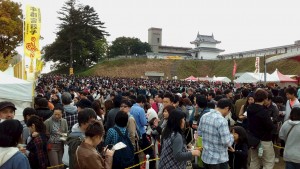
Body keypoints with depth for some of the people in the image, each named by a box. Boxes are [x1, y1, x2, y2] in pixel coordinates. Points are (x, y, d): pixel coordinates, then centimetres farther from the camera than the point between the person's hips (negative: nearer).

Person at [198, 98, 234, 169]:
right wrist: (231, 136, -2)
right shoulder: (222, 120, -23)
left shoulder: (204, 116, -1)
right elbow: (227, 142, -22)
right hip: (219, 160, -6)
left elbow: (199, 133, 11)